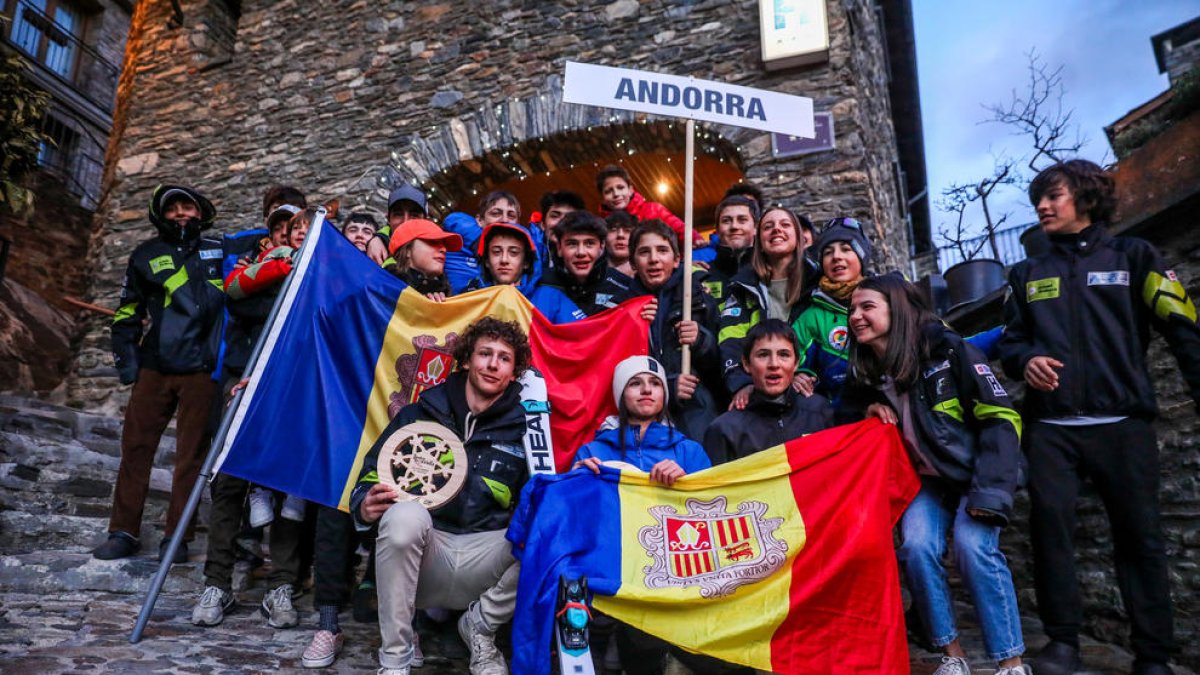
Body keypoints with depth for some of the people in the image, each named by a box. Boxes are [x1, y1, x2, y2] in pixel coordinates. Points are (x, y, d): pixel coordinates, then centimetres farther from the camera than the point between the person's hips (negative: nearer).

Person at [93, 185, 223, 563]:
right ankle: (124, 532, 14)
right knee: (136, 447, 3)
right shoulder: (146, 256, 12)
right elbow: (128, 312, 16)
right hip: (154, 369, 2)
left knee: (191, 453, 1)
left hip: (201, 371, -2)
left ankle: (177, 536, 9)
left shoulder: (220, 251, 9)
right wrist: (125, 357, 8)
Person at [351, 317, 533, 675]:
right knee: (405, 514, -33)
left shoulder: (522, 431, 7)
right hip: (420, 559, 0)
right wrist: (366, 507, -14)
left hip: (482, 560, 1)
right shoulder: (419, 415, 6)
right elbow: (370, 477, 8)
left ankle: (480, 625, 2)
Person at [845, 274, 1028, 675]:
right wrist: (869, 412, -8)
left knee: (972, 545, -26)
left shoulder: (948, 350, -17)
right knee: (917, 546, -19)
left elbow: (1000, 417, -18)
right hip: (926, 480, 4)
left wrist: (989, 490, -25)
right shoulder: (866, 371, -1)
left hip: (976, 474, -4)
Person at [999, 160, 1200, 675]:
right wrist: (1025, 360, -5)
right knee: (1049, 524, -9)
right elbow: (1010, 342, 19)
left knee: (1140, 535, 2)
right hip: (1051, 428, 2)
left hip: (1122, 423, -2)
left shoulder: (1132, 257, 9)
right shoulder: (1027, 274, 18)